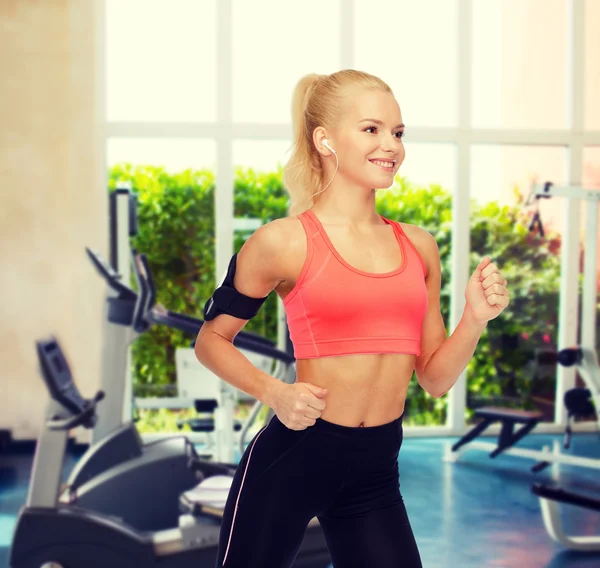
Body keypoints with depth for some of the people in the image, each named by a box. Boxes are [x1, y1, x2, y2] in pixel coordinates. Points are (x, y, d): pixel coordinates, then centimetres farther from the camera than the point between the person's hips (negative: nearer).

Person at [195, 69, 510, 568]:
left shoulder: (419, 247, 7)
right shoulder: (284, 241, -7)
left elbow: (435, 378, 11)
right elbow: (212, 340, 3)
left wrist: (475, 320, -5)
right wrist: (275, 393, -13)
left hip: (376, 471, 4)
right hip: (292, 455, -4)